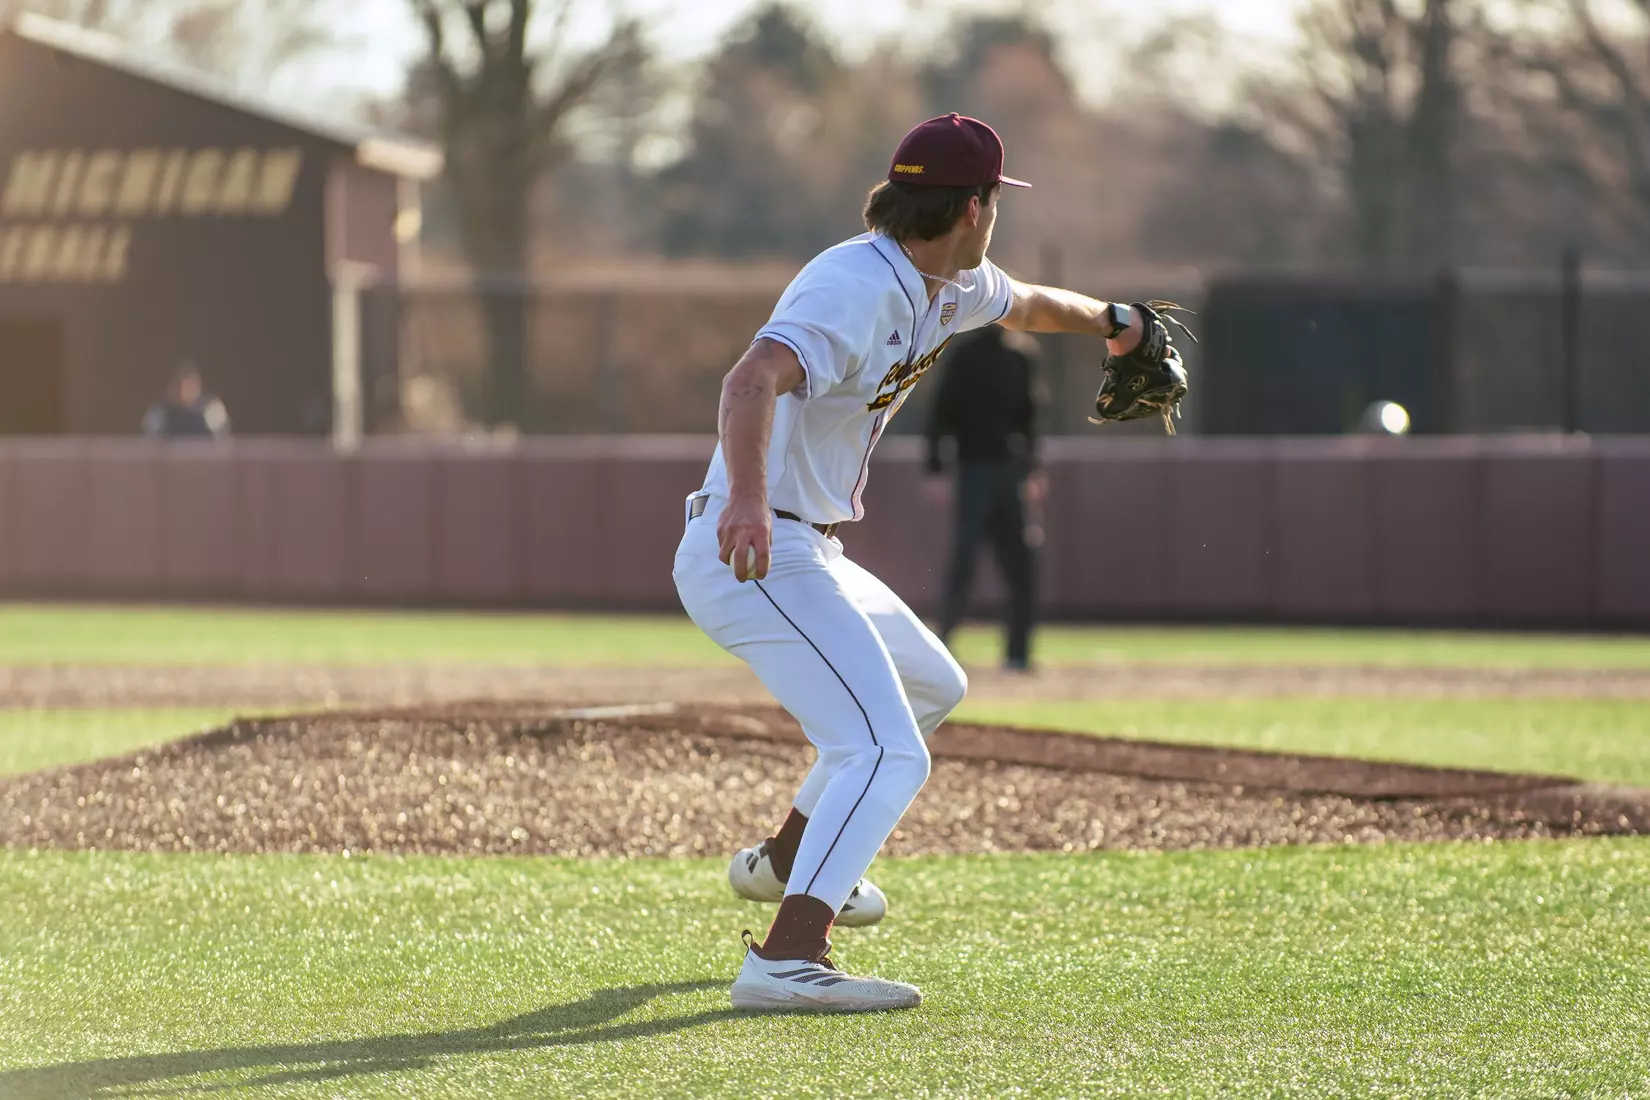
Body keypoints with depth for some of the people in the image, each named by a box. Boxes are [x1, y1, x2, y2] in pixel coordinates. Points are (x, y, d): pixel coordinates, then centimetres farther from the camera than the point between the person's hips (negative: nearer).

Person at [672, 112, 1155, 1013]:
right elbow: (753, 379, -40)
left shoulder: (950, 283, 9)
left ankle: (786, 861, 42)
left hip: (807, 556, 11)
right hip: (753, 550, -11)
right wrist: (746, 497, -57)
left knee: (930, 687, 32)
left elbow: (1024, 305, 34)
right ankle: (786, 962, -35)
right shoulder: (855, 288, -22)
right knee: (887, 755, -23)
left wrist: (1109, 321, 52)